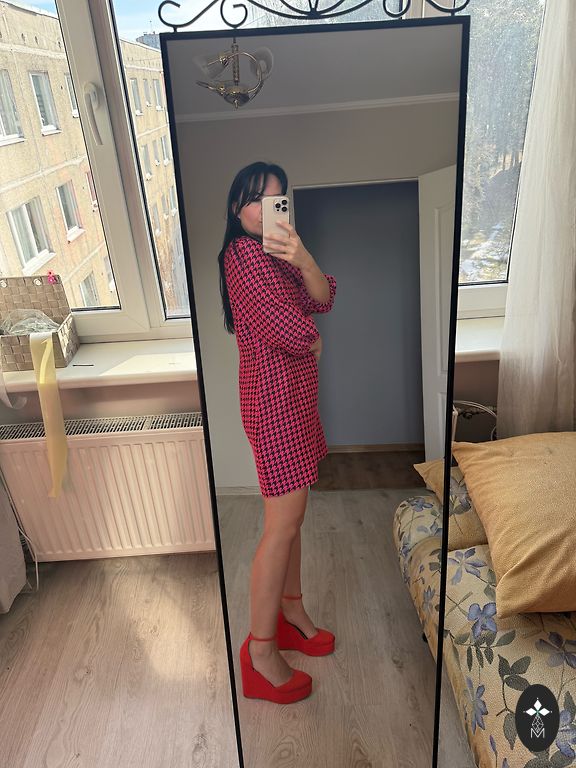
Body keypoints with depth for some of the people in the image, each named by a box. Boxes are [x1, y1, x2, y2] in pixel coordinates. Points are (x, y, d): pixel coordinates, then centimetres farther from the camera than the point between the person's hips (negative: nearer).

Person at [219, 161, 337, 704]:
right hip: (275, 399, -10)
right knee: (282, 526, -3)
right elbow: (291, 329, -23)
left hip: (292, 395, 10)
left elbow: (322, 300, 3)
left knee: (291, 515, 18)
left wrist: (302, 258, -16)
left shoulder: (274, 251, 17)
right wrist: (315, 341, -1)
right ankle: (260, 654, 12)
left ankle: (291, 613, 36)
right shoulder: (245, 252, -14)